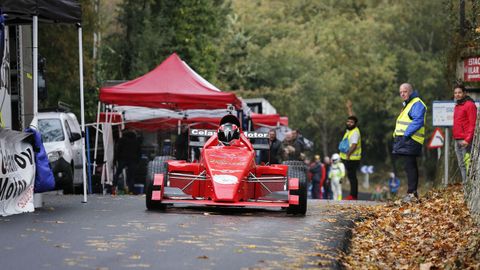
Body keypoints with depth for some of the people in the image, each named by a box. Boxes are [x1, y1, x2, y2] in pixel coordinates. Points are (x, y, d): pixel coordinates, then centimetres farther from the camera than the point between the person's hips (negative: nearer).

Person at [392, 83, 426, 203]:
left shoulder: (417, 104, -10)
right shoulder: (407, 104, 23)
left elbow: (418, 121, -22)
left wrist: (406, 135, -24)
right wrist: (397, 137, 17)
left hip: (411, 140, -11)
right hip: (404, 140, 11)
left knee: (410, 167, -13)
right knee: (410, 167, 13)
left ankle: (412, 193, -16)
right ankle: (413, 193, 18)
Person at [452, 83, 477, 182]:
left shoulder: (469, 105, -7)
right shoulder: (457, 106, 19)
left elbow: (472, 124, -13)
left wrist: (467, 139, -19)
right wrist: (455, 138, 15)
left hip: (465, 141, -9)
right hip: (457, 140, 9)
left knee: (467, 163, -10)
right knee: (461, 165, 10)